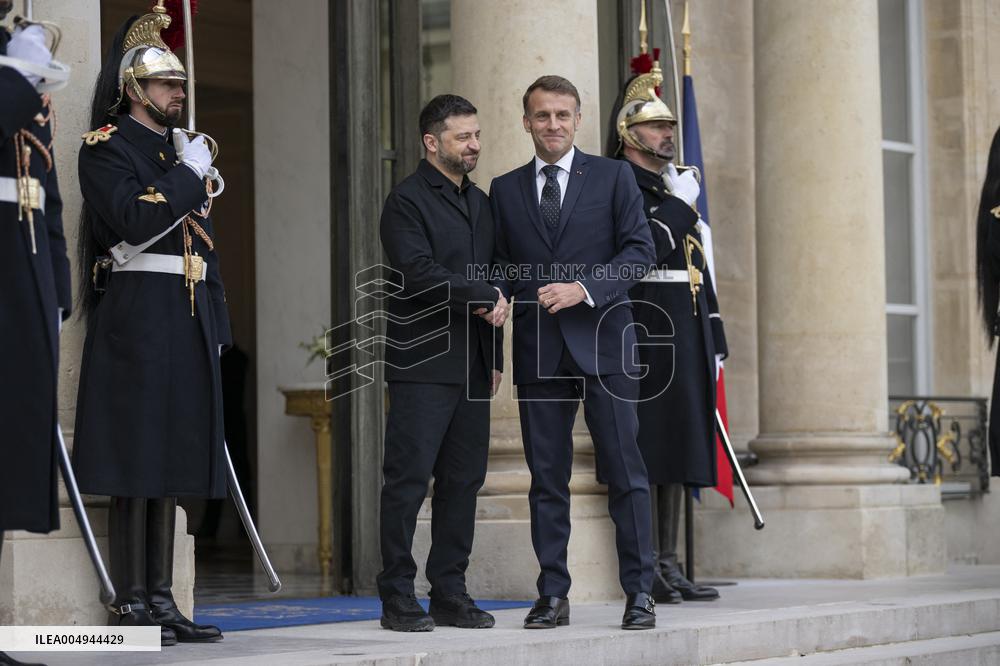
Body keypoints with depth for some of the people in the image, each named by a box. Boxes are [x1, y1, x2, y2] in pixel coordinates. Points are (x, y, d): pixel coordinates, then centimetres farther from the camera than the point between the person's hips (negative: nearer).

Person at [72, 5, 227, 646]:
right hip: (137, 320, -8)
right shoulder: (106, 147, -4)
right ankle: (131, 603, -3)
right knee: (136, 467, -7)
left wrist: (216, 323, 17)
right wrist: (189, 173, -10)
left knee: (171, 463, 8)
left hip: (188, 324, 8)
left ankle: (162, 599, 13)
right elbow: (135, 219, -21)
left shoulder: (183, 149, 20)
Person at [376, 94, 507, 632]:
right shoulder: (407, 201, -6)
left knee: (464, 481, 7)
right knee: (408, 480, -6)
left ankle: (451, 593, 12)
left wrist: (494, 357, 16)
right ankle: (398, 600, -2)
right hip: (423, 364, -7)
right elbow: (419, 275, -18)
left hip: (471, 363, 7)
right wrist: (485, 298, -11)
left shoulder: (479, 202, 19)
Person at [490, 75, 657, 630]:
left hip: (602, 340, -2)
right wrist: (496, 293, -8)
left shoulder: (612, 177, 5)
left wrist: (583, 287, -14)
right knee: (546, 476, 4)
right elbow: (501, 263, 14)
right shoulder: (505, 190, 13)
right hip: (538, 348, 3)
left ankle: (639, 592, 1)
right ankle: (552, 595, 8)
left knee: (624, 470, -3)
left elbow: (639, 250, -1)